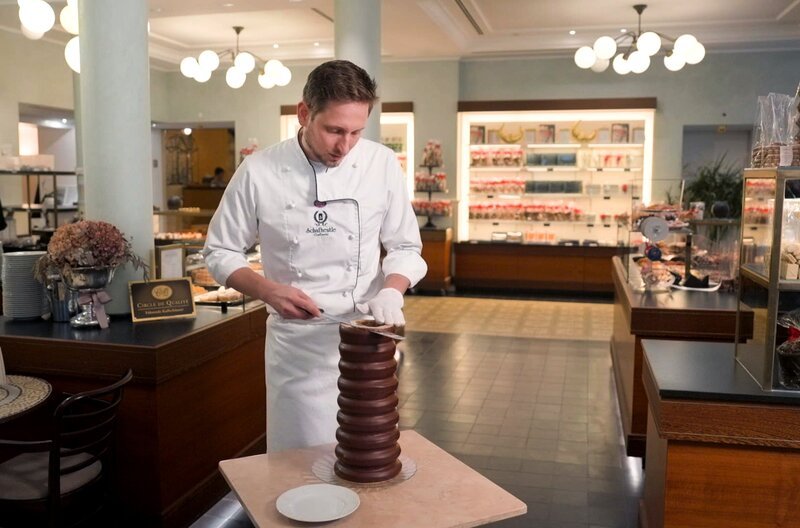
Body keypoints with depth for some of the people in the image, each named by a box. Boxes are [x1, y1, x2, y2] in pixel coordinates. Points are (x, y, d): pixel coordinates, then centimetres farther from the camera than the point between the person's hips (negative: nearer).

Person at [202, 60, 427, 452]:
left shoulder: (381, 164, -4)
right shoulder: (259, 172, -8)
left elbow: (404, 246, 4)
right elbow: (220, 252, 2)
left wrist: (392, 291, -16)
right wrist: (268, 290, -15)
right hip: (296, 343, -1)